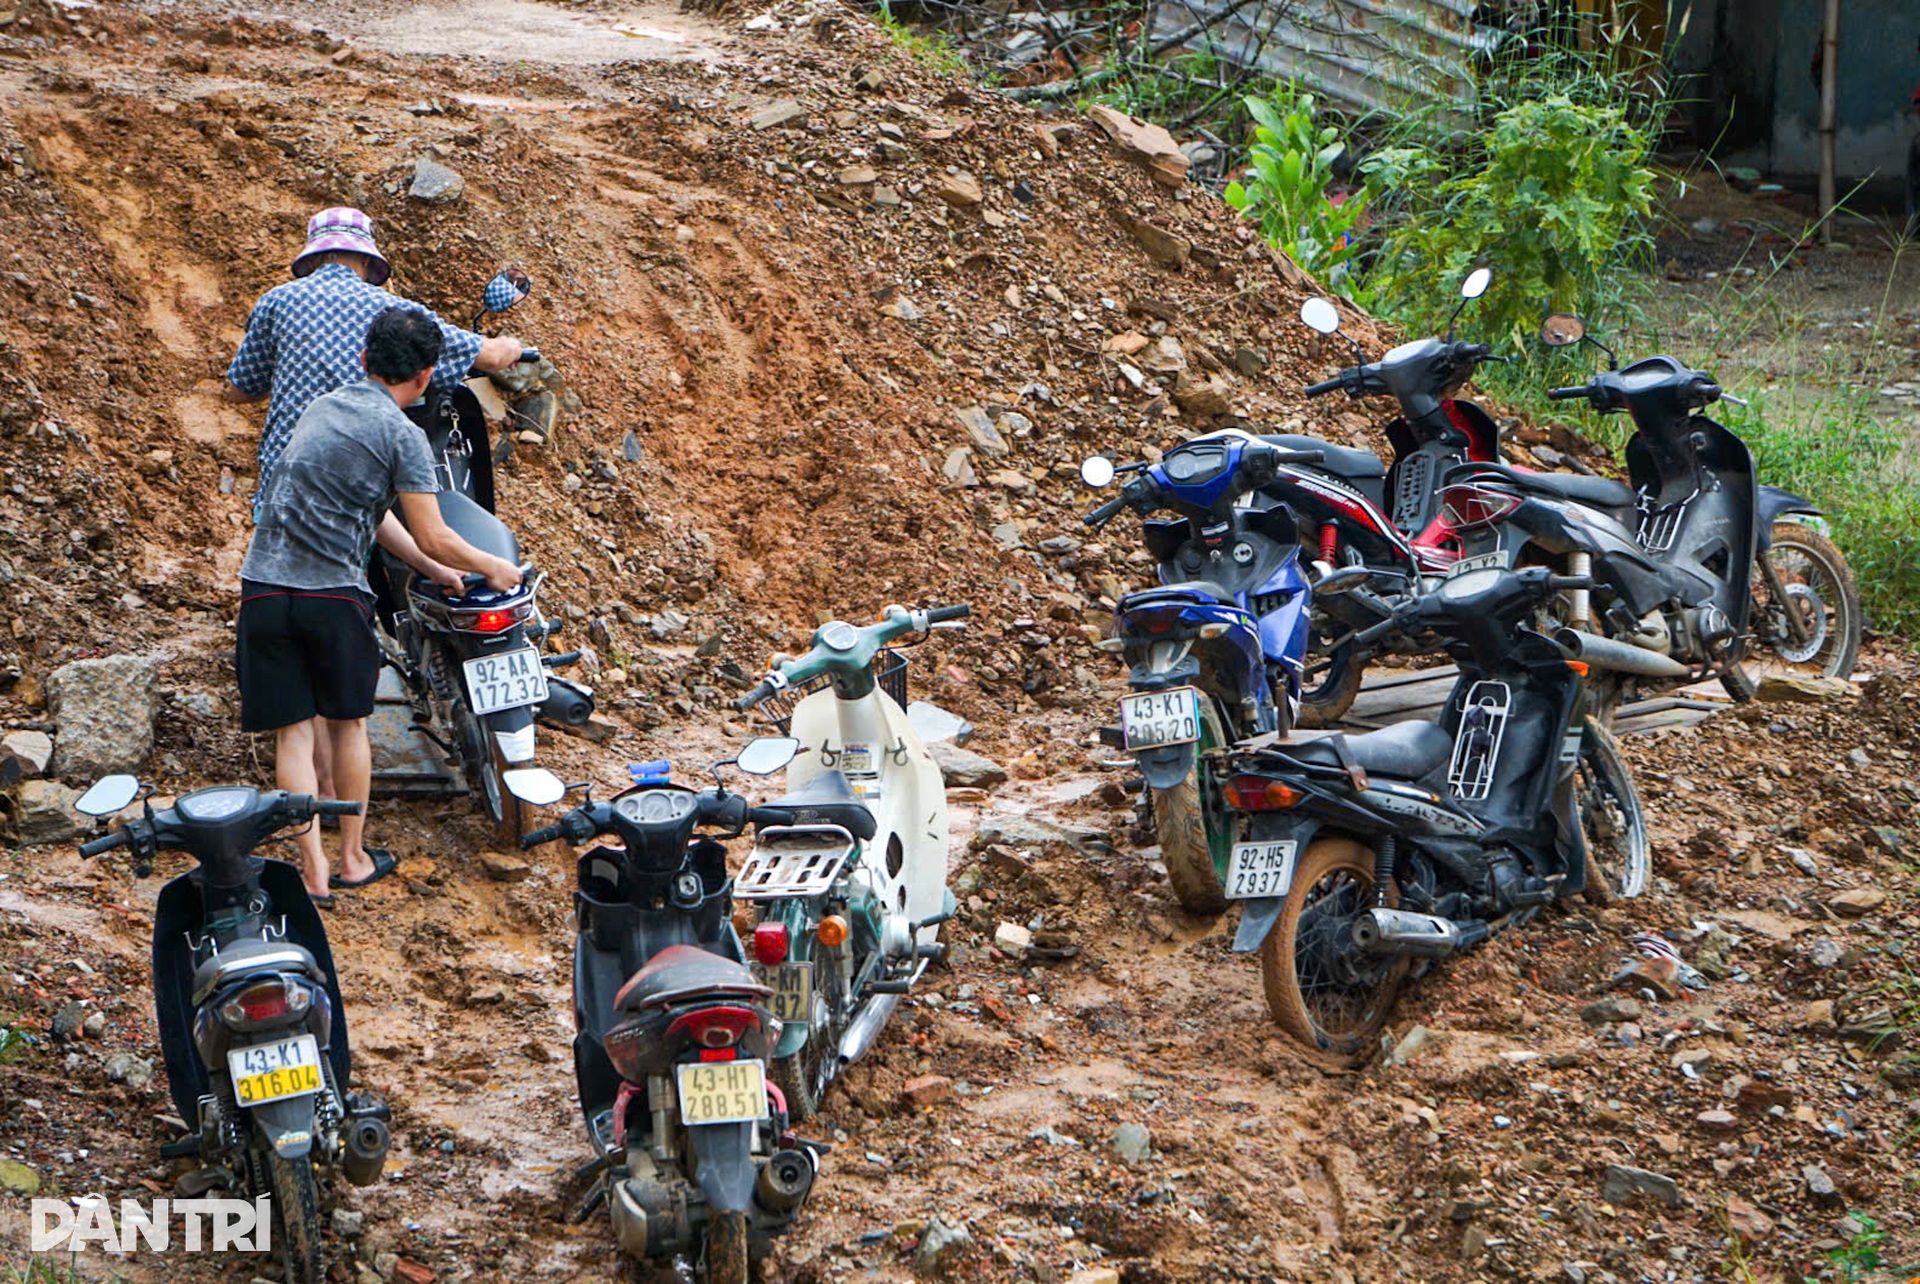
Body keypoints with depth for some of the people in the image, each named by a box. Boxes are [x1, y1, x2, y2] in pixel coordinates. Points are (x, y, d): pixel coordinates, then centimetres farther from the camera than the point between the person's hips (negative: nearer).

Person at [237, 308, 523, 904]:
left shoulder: (320, 408, 17)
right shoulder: (401, 435, -6)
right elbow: (433, 538, -5)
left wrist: (437, 571, 28)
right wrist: (491, 567, 13)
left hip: (264, 587, 4)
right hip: (332, 594, -4)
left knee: (293, 732, 5)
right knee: (347, 724, 14)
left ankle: (313, 872, 2)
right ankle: (353, 857, 25)